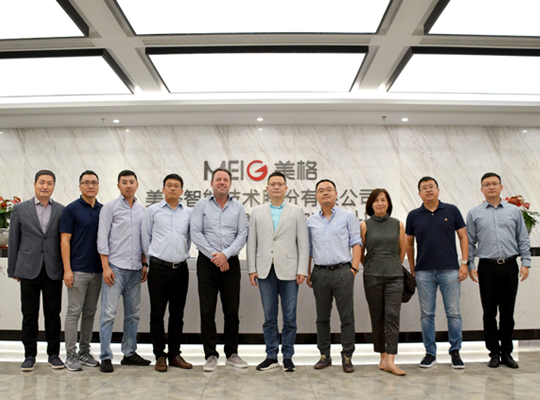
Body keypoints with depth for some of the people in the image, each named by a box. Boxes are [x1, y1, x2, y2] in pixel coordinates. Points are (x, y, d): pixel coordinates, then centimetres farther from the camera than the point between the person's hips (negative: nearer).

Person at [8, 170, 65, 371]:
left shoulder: (62, 211, 5)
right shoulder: (20, 209, 5)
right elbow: (13, 241, 7)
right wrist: (13, 270, 4)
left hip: (53, 271, 0)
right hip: (29, 271, 0)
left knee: (53, 314, 6)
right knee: (29, 315, 6)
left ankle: (53, 354, 18)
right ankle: (30, 355, 19)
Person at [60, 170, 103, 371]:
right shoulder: (71, 209, -4)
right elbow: (65, 241, -7)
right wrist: (67, 269, -14)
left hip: (97, 270, 5)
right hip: (78, 270, -5)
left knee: (90, 312, 11)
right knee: (74, 312, -1)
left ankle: (84, 352, 21)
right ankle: (71, 355, 8)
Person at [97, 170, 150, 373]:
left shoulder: (141, 210, 14)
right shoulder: (110, 207, -1)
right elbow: (102, 238, -5)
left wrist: (144, 264, 11)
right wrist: (106, 267, -12)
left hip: (135, 269, 5)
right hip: (115, 267, -5)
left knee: (133, 313, 10)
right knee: (108, 313, -4)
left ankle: (129, 353, 21)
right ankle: (106, 357, 3)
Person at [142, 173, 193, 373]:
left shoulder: (188, 213, 8)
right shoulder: (152, 211, 3)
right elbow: (146, 239, 7)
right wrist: (152, 260, 9)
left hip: (181, 268, 2)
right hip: (159, 268, -2)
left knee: (177, 314, 9)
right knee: (157, 313, 2)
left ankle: (174, 354, 19)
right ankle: (160, 355, 13)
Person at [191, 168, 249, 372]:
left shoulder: (238, 207, 8)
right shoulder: (201, 205, 4)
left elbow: (242, 235, 0)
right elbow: (196, 234, -4)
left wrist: (225, 254, -13)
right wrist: (214, 255, -11)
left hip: (230, 262, 1)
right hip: (207, 262, -1)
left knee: (232, 310, 5)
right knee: (207, 311, 1)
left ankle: (232, 353, 18)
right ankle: (211, 355, 11)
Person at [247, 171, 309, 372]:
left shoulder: (297, 212, 7)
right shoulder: (257, 213, 11)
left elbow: (303, 243, 2)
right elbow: (252, 243, 9)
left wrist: (302, 270, -5)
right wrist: (252, 269, 2)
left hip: (288, 271, -1)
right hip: (265, 271, 1)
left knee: (289, 317, 4)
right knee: (269, 317, 7)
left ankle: (287, 357, 16)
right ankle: (271, 356, 18)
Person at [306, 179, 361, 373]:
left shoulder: (348, 217, 5)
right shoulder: (311, 221, 12)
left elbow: (356, 243, 2)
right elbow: (308, 249, 15)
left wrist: (354, 268, -7)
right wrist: (308, 273, 9)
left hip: (342, 271, -2)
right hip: (320, 273, 3)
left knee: (347, 316, -1)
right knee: (322, 317, 8)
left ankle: (347, 356, 9)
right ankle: (324, 355, 19)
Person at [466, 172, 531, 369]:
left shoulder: (514, 211, 10)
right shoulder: (475, 213, 7)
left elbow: (523, 240, 10)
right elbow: (470, 242, 7)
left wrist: (525, 263, 0)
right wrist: (470, 266, 0)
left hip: (510, 266, 1)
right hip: (487, 267, -1)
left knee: (507, 312, 6)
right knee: (489, 312, 3)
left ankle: (507, 352, 18)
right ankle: (494, 352, 14)